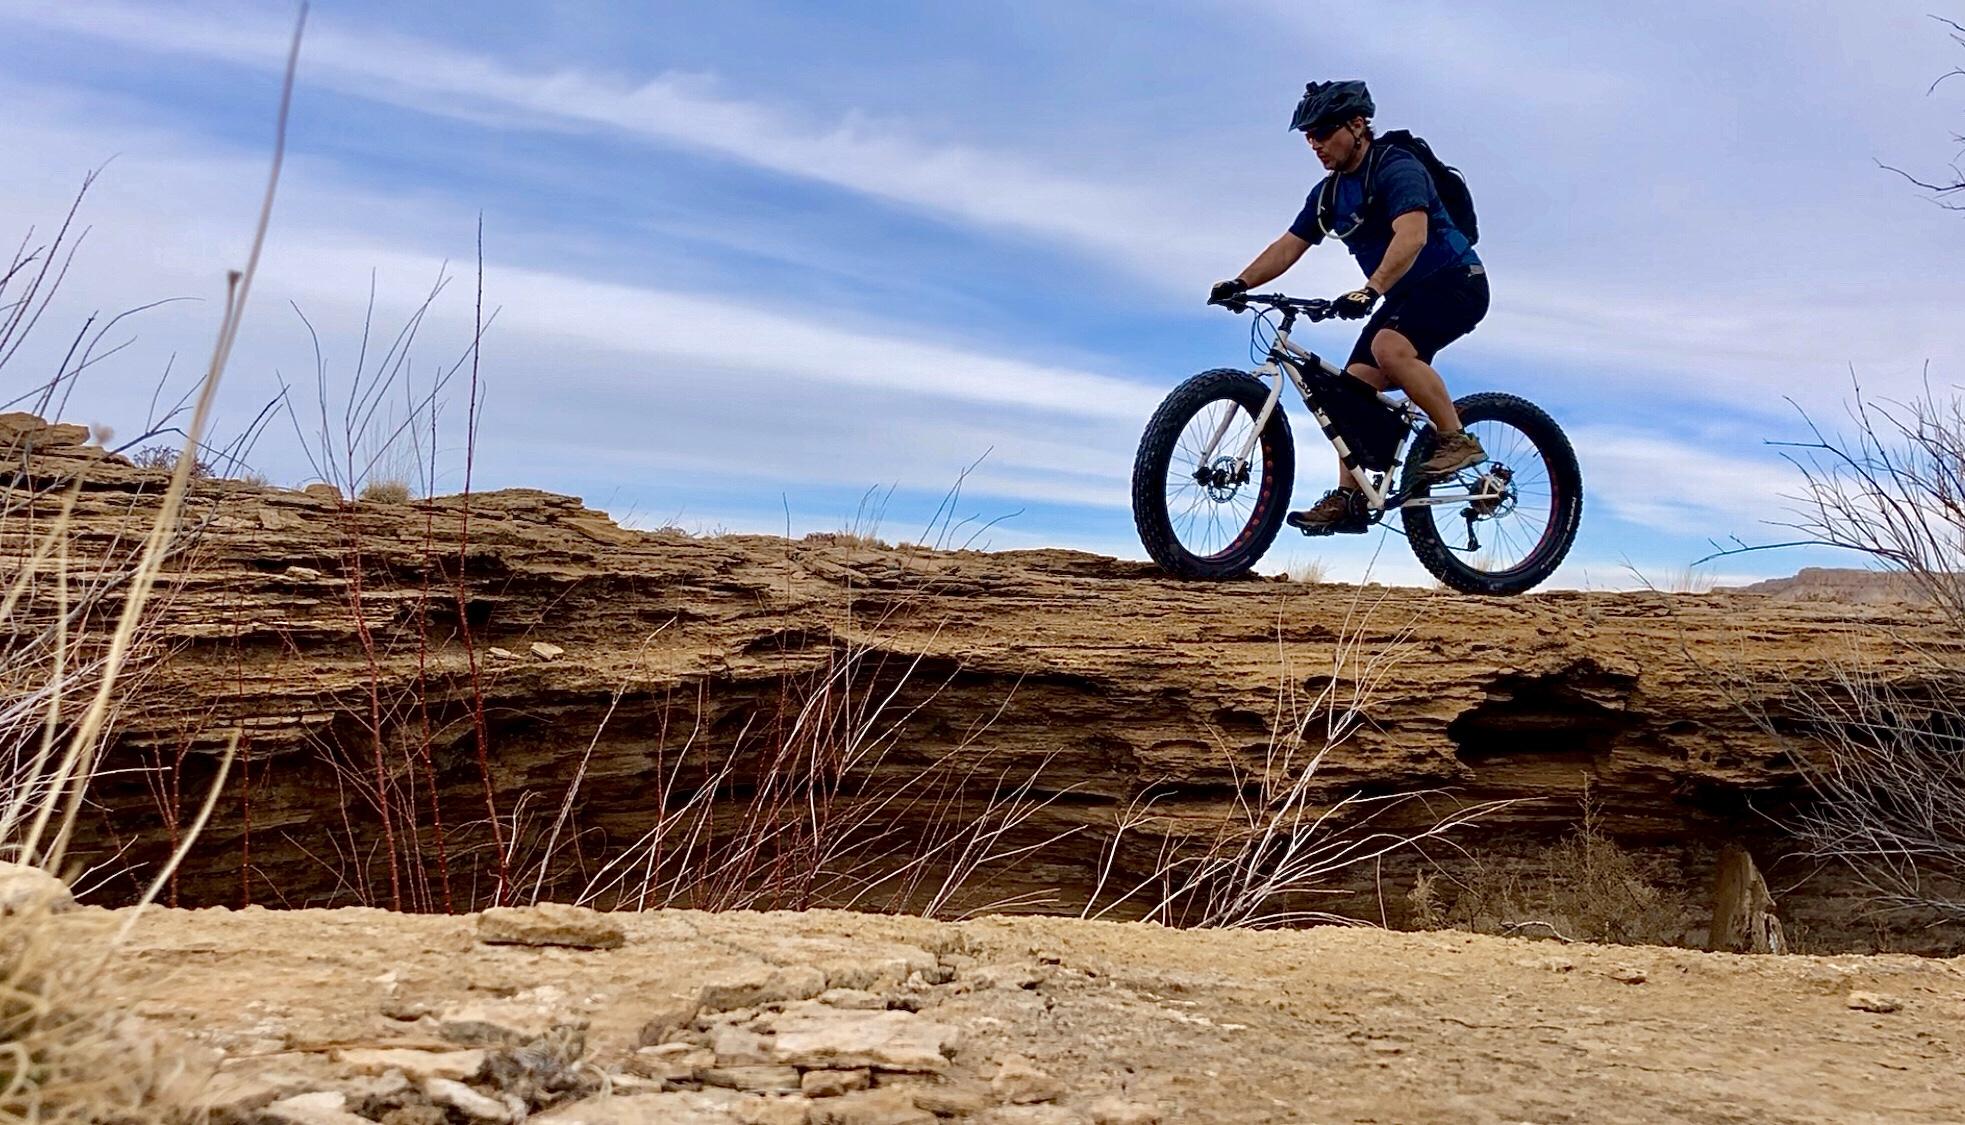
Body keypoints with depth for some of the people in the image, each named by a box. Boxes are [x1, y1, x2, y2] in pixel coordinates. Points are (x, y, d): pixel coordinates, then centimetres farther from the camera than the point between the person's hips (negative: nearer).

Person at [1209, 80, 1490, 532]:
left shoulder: (1397, 168, -19)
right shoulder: (1329, 194, 7)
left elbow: (1411, 235, -34)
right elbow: (1288, 246, 5)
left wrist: (1370, 290, -47)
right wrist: (1240, 284, -10)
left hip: (1455, 281, -8)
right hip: (1406, 295, 9)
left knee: (1389, 346, -33)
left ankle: (1457, 440, -20)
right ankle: (1346, 498, -1)